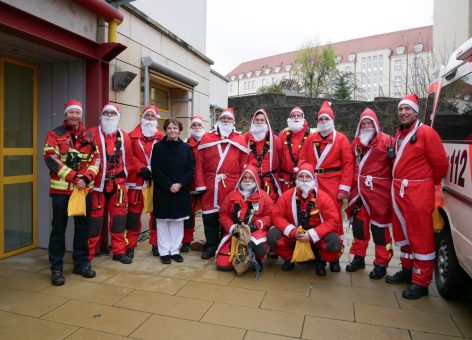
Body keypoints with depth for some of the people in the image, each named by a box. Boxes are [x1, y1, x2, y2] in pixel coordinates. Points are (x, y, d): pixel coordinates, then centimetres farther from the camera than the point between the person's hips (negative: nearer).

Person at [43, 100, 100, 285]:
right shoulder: (54, 134, -1)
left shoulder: (89, 136, 11)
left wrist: (87, 177, -13)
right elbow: (51, 159, -12)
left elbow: (96, 159, 6)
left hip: (84, 189, 4)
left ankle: (81, 263, 24)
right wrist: (74, 177, -19)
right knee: (59, 229, 3)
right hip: (61, 189, -3)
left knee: (83, 227, 10)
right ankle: (56, 268, 14)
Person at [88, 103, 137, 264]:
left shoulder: (124, 137, 8)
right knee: (94, 219, 5)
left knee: (119, 218, 10)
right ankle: (88, 254, 19)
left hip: (118, 184, 4)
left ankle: (119, 251, 24)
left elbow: (129, 159, 13)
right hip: (97, 184, -3)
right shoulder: (92, 134, -5)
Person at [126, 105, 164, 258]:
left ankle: (156, 244, 21)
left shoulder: (161, 137, 5)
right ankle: (131, 245, 13)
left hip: (156, 180, 1)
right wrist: (141, 168, -12)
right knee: (134, 213, 3)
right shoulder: (132, 136, 5)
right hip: (137, 179, 0)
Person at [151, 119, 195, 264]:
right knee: (163, 221, 5)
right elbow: (156, 170, -7)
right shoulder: (158, 147, -1)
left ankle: (175, 250, 19)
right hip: (162, 190, -2)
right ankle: (164, 251, 16)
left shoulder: (186, 147, 5)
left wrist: (180, 184, -13)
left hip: (181, 190, 2)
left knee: (178, 221, 8)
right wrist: (168, 185, -16)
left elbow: (191, 169, 1)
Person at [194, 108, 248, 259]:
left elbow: (244, 164, 4)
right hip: (210, 184, 1)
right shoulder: (206, 137, 9)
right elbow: (199, 163, 4)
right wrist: (200, 184, -2)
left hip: (232, 185, -1)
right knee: (209, 216, 7)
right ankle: (211, 246, 23)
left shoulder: (241, 139, 8)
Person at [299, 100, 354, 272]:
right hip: (313, 184, 3)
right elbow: (302, 159, 10)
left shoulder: (341, 139, 1)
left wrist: (344, 187, -9)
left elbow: (348, 164, -3)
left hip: (333, 185, -3)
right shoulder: (311, 139, 12)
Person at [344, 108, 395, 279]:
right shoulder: (356, 143, 13)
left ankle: (381, 263, 15)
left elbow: (395, 164, -8)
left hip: (378, 190, -5)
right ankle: (359, 256, 26)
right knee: (358, 222, 11)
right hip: (359, 190, 5)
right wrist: (351, 186, 12)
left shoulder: (386, 141, -5)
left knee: (379, 225, 2)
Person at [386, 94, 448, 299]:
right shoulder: (399, 133, 13)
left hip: (418, 193, -8)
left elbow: (440, 163, -8)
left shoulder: (426, 133, -10)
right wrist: (399, 182, 11)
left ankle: (421, 282, 9)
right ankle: (407, 270, 32)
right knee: (403, 232, 17)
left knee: (421, 237, -1)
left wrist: (429, 183, 5)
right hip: (399, 191, 8)